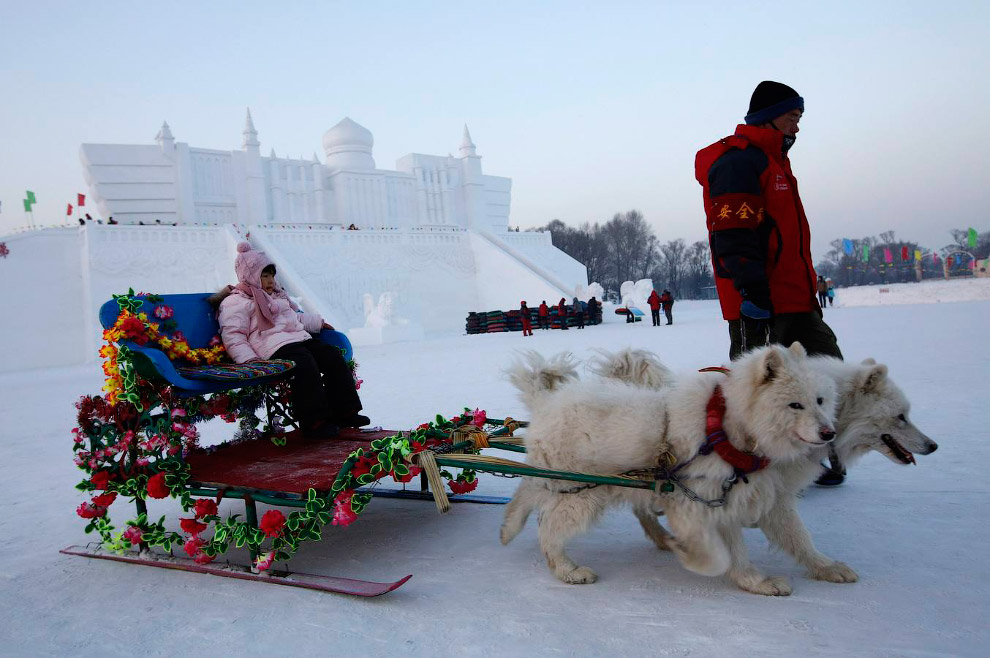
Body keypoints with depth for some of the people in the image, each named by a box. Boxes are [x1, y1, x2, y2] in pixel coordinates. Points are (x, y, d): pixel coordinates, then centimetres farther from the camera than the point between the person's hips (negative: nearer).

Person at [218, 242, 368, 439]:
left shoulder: (277, 296, 30)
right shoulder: (236, 302, 0)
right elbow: (233, 336, -10)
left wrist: (318, 322, 39)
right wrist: (248, 359, -22)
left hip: (300, 339, 9)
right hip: (274, 347, -9)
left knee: (333, 356, -5)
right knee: (305, 366, -33)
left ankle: (344, 412, -4)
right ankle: (314, 422, -29)